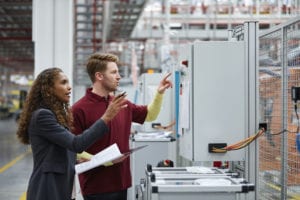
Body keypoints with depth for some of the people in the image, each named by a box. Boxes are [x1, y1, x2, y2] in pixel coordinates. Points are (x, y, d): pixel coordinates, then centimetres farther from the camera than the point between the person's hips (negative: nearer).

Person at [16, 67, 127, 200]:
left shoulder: (59, 114, 15)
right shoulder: (41, 115, -16)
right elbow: (76, 144, -24)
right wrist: (106, 118, -26)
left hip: (60, 186, 9)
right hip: (47, 189, -9)